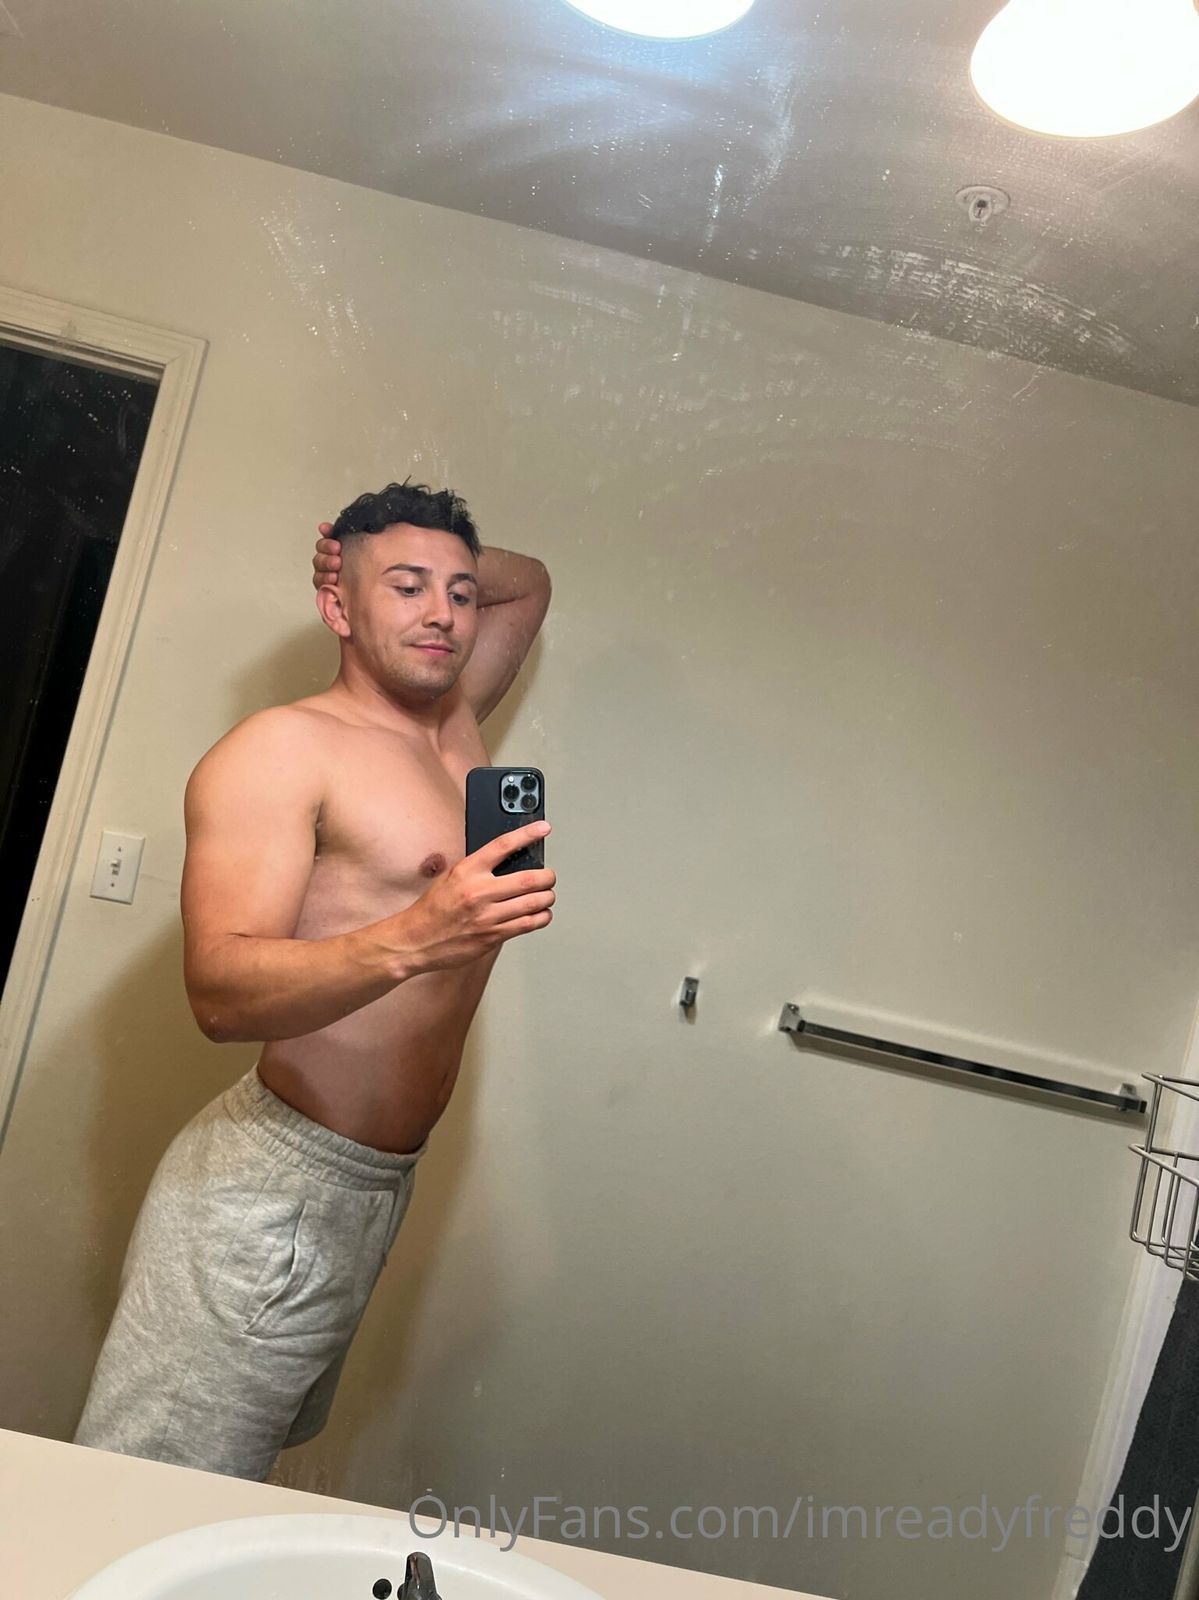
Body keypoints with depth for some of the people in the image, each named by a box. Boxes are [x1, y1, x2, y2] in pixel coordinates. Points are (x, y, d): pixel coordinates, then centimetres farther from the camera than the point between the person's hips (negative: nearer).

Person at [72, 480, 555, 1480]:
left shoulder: (455, 719, 12)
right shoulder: (282, 749, -12)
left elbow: (531, 583, 29)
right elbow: (221, 992, -22)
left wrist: (456, 570, 9)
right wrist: (413, 938, -37)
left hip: (380, 1186, 7)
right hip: (272, 1194, -7)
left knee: (251, 1477, 19)